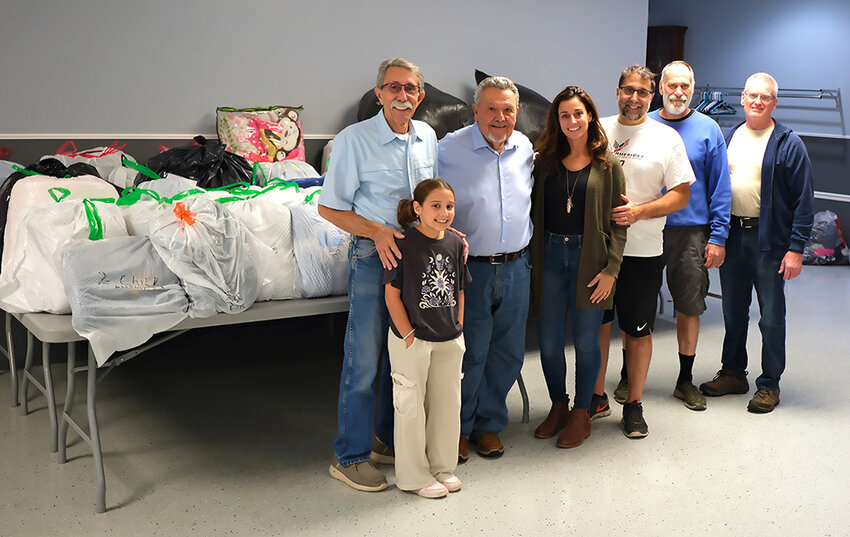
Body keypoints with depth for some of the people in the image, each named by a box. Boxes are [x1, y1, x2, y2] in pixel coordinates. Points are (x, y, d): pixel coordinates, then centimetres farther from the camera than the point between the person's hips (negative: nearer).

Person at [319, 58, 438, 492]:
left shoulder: (428, 137, 8)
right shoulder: (354, 139, -10)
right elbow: (329, 207, -9)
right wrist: (377, 231, -21)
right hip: (372, 257, -6)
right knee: (364, 360, -1)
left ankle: (391, 440, 31)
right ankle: (350, 457, 13)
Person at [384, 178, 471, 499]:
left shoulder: (455, 243, 4)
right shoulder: (404, 244, -13)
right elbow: (392, 293, -12)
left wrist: (457, 329, 6)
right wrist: (409, 336, -14)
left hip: (449, 340, 6)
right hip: (412, 340, -6)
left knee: (447, 403, 15)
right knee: (411, 406, 4)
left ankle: (443, 467, 33)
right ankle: (414, 475, 19)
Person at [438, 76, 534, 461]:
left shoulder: (525, 148, 6)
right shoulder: (450, 149, -9)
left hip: (516, 268, 5)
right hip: (470, 269, -5)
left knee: (507, 353, 12)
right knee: (468, 355, 2)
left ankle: (488, 423, 31)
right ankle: (457, 429, 23)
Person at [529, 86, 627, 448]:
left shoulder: (607, 165, 2)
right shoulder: (545, 162, 8)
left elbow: (618, 222, -1)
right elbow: (535, 212, 9)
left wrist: (611, 269, -9)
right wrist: (532, 260, -1)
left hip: (589, 257, -2)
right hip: (550, 255, 2)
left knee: (586, 341, 5)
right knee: (549, 341, 6)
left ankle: (581, 414, 22)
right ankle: (558, 406, 27)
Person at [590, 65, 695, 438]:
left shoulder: (666, 138, 0)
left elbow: (681, 195, -1)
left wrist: (639, 212, -16)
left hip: (642, 252, -2)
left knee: (638, 331, 6)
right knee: (596, 325, 11)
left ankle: (634, 405, 21)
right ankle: (597, 398, 26)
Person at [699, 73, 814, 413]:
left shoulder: (788, 143, -5)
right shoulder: (730, 137, 10)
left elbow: (804, 201, -8)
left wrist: (796, 248, -14)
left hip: (770, 240, -5)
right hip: (732, 235, 5)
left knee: (771, 317, 4)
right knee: (733, 311, 14)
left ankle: (769, 385, 16)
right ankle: (733, 373, 28)